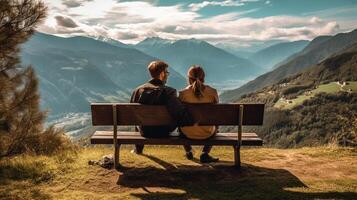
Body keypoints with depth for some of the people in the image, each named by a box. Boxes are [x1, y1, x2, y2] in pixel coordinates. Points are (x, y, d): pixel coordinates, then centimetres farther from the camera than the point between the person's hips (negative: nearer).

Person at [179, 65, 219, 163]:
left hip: (188, 133, 0)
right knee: (215, 126, 35)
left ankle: (188, 152, 48)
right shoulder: (212, 92, -10)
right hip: (207, 133, 0)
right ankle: (205, 154, 24)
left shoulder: (183, 93, -12)